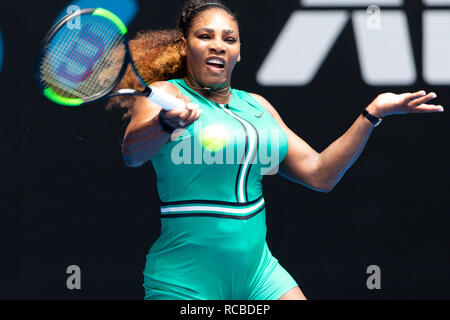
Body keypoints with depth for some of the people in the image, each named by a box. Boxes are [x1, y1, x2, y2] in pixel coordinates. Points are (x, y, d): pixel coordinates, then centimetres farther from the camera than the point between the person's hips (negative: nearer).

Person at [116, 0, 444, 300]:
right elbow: (132, 153, -25)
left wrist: (373, 113, 5)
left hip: (258, 272, 5)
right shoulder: (164, 95, -5)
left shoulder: (256, 106, 13)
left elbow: (318, 173, 13)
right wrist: (166, 123, -47)